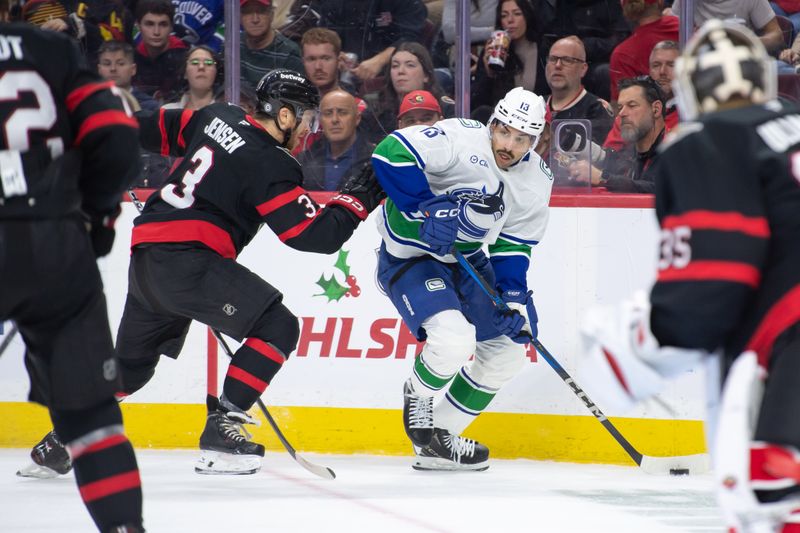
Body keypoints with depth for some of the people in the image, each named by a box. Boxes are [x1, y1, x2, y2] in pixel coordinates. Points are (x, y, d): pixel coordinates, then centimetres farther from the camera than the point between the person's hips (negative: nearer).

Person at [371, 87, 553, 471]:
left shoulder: (538, 180, -2)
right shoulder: (461, 139, -24)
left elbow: (512, 246, 6)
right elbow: (390, 153, -33)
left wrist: (516, 298, -7)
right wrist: (427, 209, -34)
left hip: (465, 259, 8)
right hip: (409, 255, -8)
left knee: (508, 348, 8)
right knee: (454, 339, -28)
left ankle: (436, 439, 20)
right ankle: (417, 396, 6)